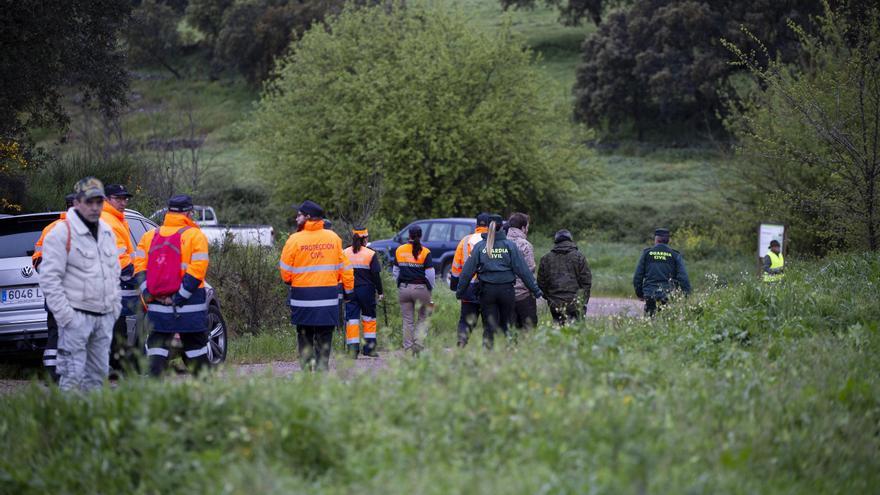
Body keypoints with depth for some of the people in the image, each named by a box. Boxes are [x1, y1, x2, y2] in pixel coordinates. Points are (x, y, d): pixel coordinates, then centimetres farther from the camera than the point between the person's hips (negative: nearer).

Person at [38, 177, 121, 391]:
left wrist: (115, 307, 16)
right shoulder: (61, 233, -10)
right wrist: (65, 316, -17)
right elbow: (49, 278, -14)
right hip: (77, 317, -7)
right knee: (72, 375, -10)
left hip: (105, 317, 7)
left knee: (99, 372, 11)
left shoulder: (107, 232, 15)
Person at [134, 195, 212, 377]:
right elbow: (197, 271, -13)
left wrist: (149, 294, -2)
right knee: (196, 347, 8)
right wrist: (180, 297, -12)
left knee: (157, 346, 5)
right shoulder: (196, 236, -3)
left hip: (157, 304, 3)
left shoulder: (150, 236, 11)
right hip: (190, 307, -3)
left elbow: (139, 268, 3)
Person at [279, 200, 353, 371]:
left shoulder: (295, 240, -6)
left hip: (302, 295, -2)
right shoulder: (333, 238, 2)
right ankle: (322, 368, 2)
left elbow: (285, 272, -2)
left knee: (304, 337, 8)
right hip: (328, 297, 2)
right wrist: (348, 290, 13)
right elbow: (344, 267, 5)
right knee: (324, 338, 6)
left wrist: (292, 282, 18)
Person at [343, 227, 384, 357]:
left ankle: (352, 349, -3)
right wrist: (380, 292, 2)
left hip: (349, 291, 2)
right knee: (369, 318, 12)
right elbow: (376, 275, -6)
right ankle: (369, 348, 10)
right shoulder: (370, 254, -6)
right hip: (366, 291, -2)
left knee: (351, 319, 3)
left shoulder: (344, 253, 1)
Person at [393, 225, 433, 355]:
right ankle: (418, 344, -5)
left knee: (407, 321, 10)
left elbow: (395, 271, 9)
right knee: (423, 319, 10)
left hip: (404, 289, 3)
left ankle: (408, 348, 10)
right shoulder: (425, 252, -8)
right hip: (421, 288, -3)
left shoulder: (399, 250, 2)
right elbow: (430, 274, -8)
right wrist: (430, 288, 6)